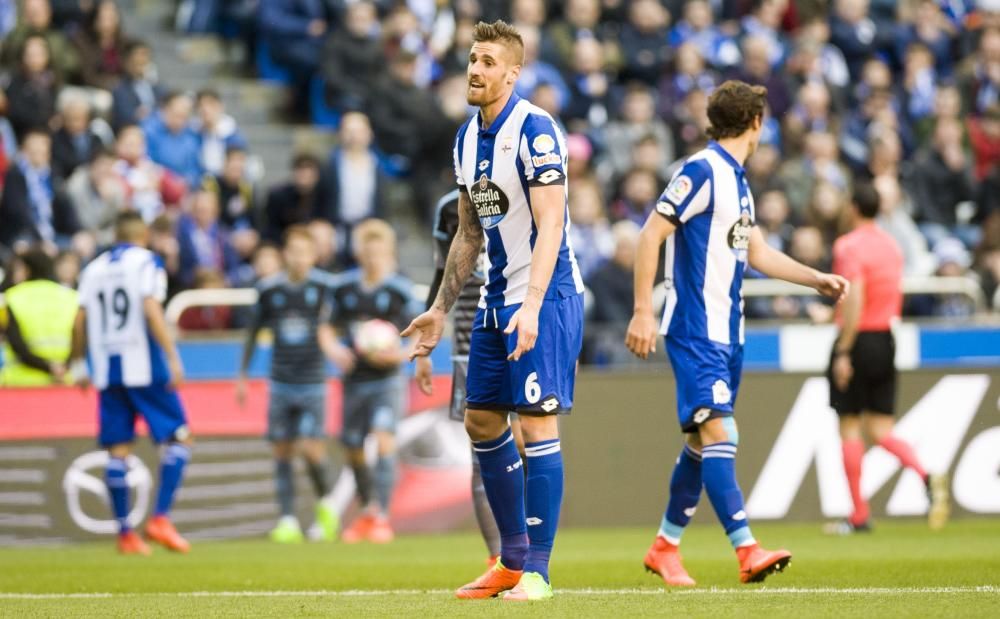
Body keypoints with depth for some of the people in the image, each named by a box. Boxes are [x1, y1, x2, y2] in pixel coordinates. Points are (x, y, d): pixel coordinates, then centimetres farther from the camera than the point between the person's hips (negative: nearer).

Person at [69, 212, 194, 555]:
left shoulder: (94, 269, 12)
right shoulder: (147, 262, -2)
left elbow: (80, 322, 8)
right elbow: (151, 311, -14)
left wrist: (78, 366, 18)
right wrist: (173, 359, -15)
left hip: (107, 372, 5)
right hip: (144, 367, -5)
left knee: (118, 450, 7)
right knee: (179, 438, 2)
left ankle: (124, 532, 5)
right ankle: (160, 518, -10)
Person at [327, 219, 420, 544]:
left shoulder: (399, 289, -6)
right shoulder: (343, 287, 3)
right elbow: (329, 330, 13)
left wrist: (400, 355, -20)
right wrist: (335, 350, -8)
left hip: (387, 380, -4)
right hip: (355, 380, 4)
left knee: (384, 439, -21)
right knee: (353, 451, 10)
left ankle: (382, 518, -20)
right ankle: (368, 511, 33)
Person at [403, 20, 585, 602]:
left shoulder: (534, 129, -15)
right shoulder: (468, 138, 11)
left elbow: (550, 225, -21)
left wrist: (532, 307, -29)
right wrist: (441, 308, 19)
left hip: (546, 297, -9)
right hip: (498, 297, 9)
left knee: (537, 424, -10)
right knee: (482, 421, 10)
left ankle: (537, 571, -5)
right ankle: (513, 558, 22)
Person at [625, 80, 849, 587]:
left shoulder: (737, 179, 16)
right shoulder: (701, 171, -11)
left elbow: (756, 252, 27)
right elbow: (650, 236, -15)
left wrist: (817, 279, 22)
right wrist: (643, 313, -18)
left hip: (727, 331, 9)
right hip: (695, 330, -9)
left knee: (703, 440, 12)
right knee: (716, 431, -16)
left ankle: (665, 546, 22)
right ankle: (747, 551, -26)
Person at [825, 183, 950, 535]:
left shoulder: (849, 246, -12)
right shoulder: (891, 245, 12)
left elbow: (854, 302, -20)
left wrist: (843, 353, -19)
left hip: (858, 339, -7)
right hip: (886, 341, 7)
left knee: (849, 426, 2)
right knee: (880, 429, 9)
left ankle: (859, 515, 3)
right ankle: (926, 477, -15)